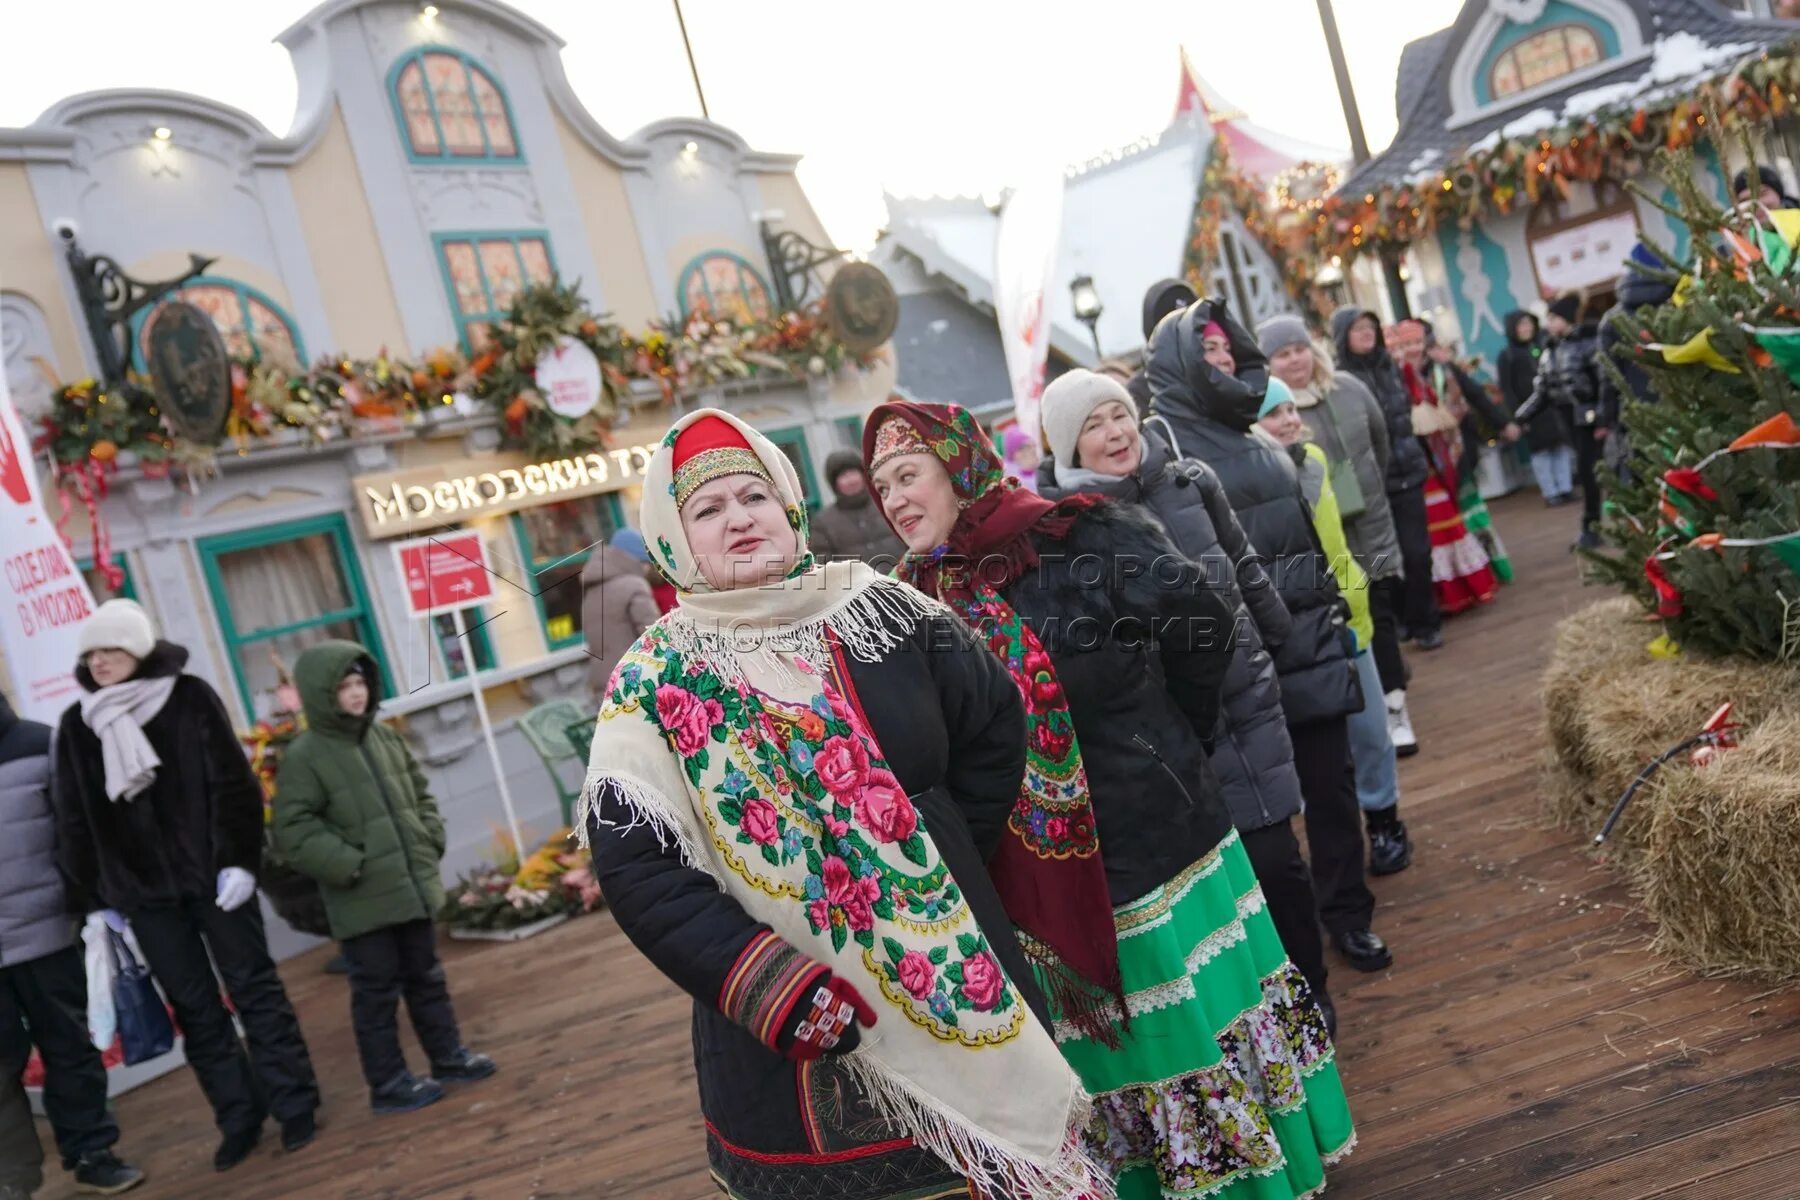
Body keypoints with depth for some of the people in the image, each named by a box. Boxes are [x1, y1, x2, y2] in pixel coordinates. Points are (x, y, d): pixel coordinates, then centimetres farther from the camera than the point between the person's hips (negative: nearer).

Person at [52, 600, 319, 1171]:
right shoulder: (76, 725, 5)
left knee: (254, 989, 4)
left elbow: (233, 783, -8)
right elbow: (74, 821, 9)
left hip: (212, 874, -3)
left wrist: (238, 860, -14)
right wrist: (96, 895, 7)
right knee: (195, 1009, 9)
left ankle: (295, 1106, 13)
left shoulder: (190, 697, -4)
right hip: (143, 890, 3)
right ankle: (239, 1118, 20)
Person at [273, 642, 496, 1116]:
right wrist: (348, 865, -19)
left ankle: (448, 1056, 29)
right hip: (362, 900, -6)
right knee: (377, 990, 3)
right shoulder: (303, 757, -12)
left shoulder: (384, 737, 8)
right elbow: (292, 831, -16)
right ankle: (388, 1084, 15)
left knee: (426, 976, 17)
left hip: (412, 886, 6)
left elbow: (419, 792, 18)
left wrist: (430, 840, 6)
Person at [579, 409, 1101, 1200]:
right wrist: (779, 994, -20)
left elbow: (995, 722, 10)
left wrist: (949, 857, 4)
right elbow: (635, 868, -14)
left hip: (956, 978, 3)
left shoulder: (878, 608, 0)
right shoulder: (655, 683, -7)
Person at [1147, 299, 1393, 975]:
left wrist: (1330, 608, 20)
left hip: (1308, 635, 7)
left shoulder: (1251, 431, 18)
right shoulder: (1164, 441, -7)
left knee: (1331, 779, 10)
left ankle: (1346, 911, 26)